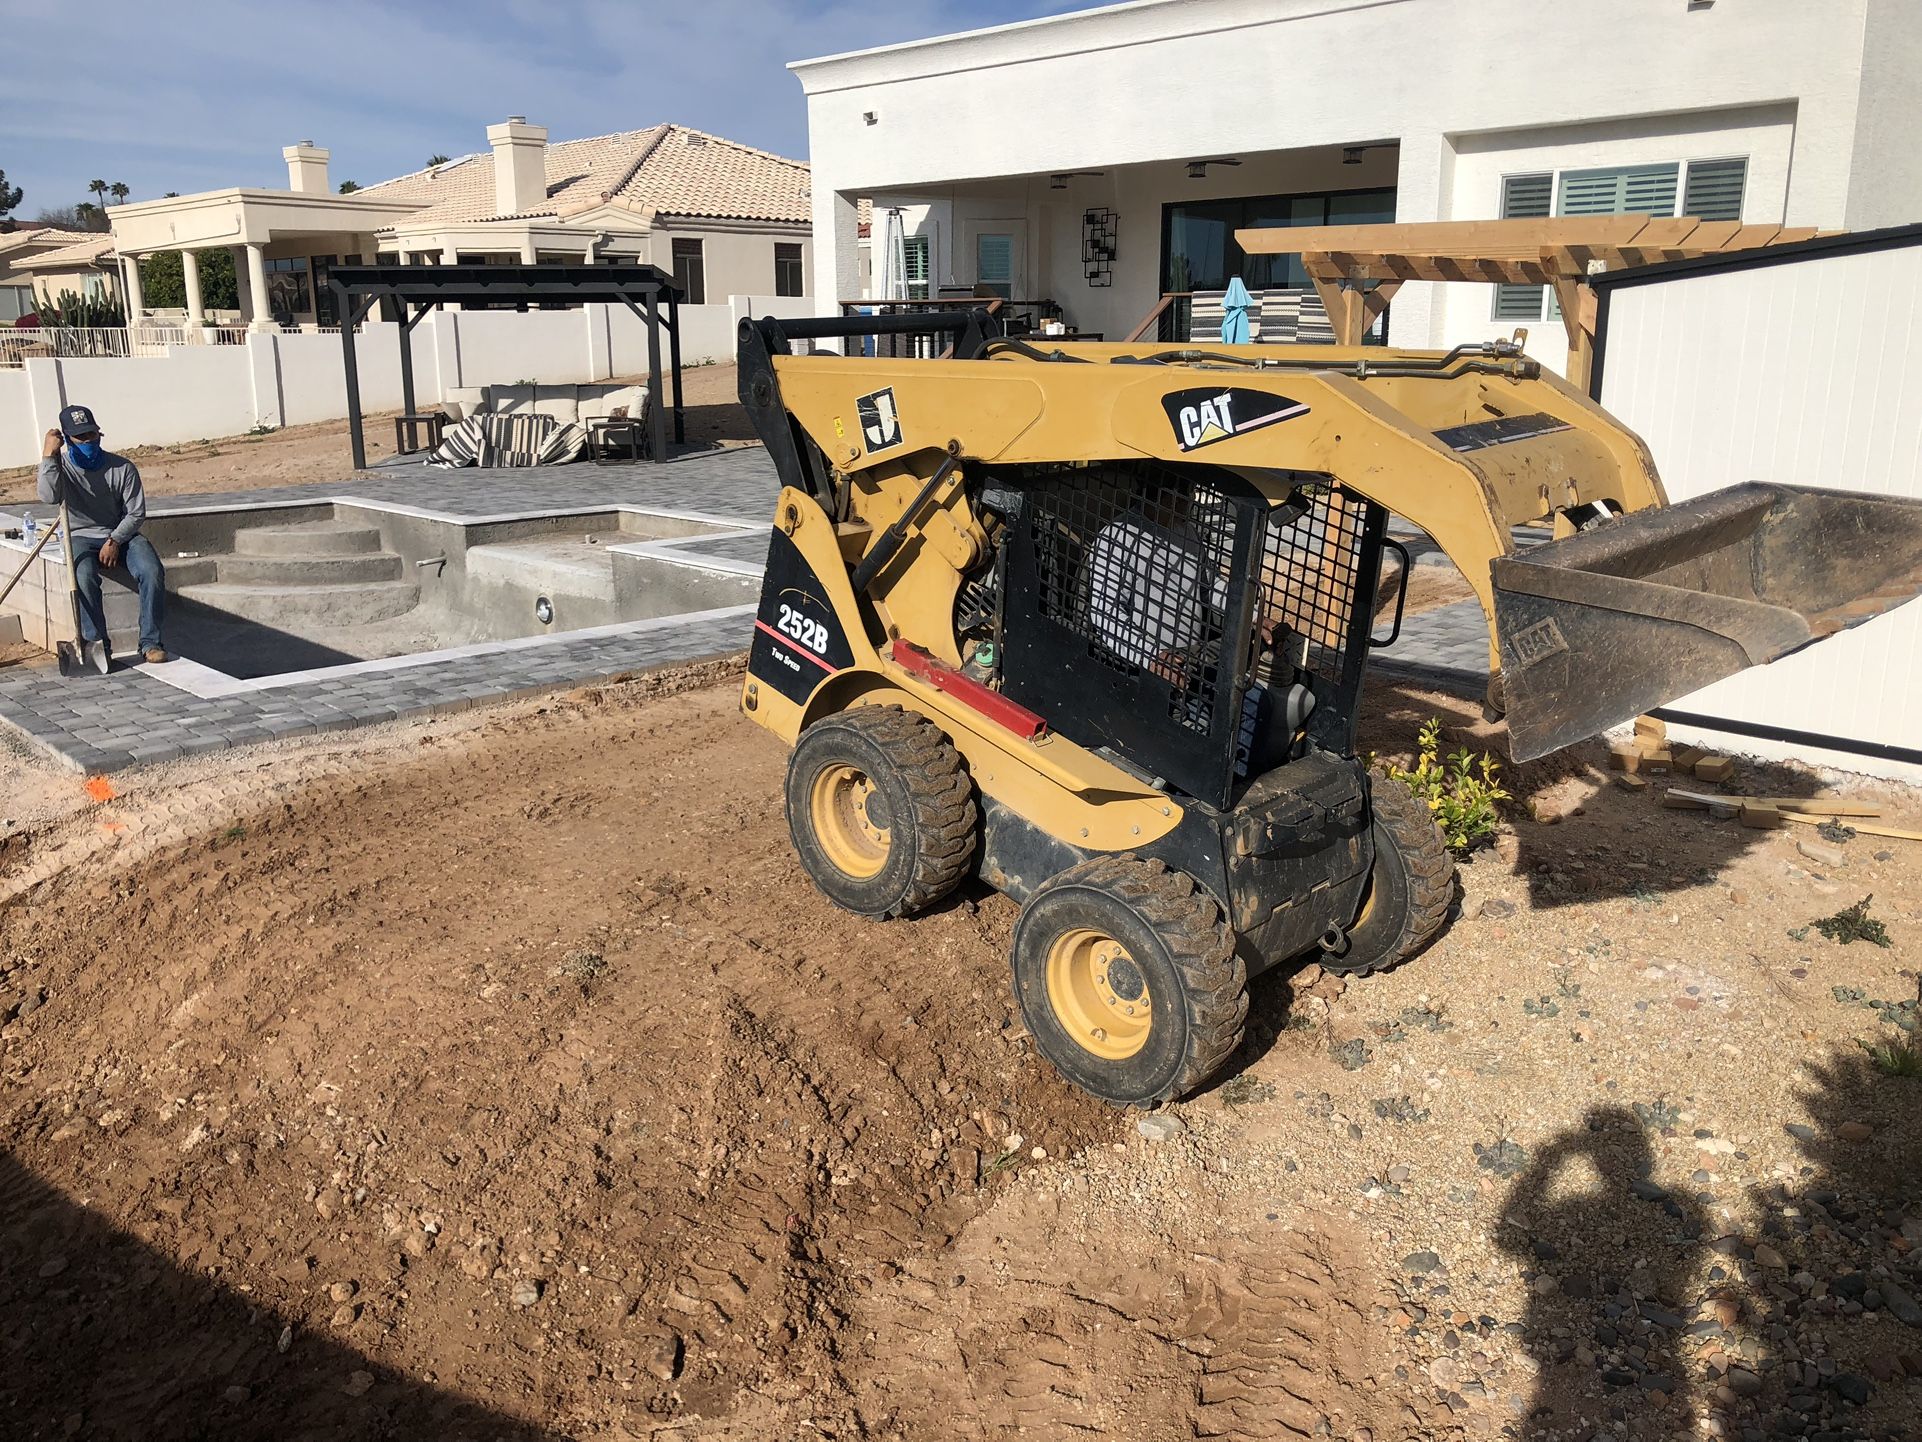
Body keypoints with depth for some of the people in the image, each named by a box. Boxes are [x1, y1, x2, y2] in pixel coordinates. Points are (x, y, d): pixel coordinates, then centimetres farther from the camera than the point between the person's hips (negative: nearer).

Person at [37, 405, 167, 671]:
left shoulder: (122, 467, -3)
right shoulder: (60, 466, -1)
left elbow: (136, 513, -2)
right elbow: (49, 496, -22)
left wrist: (115, 541, -15)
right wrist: (48, 456, -22)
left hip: (121, 535, 1)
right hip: (81, 538, 0)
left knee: (153, 572, -27)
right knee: (84, 576, -34)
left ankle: (150, 641, -20)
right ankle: (96, 641, -27)